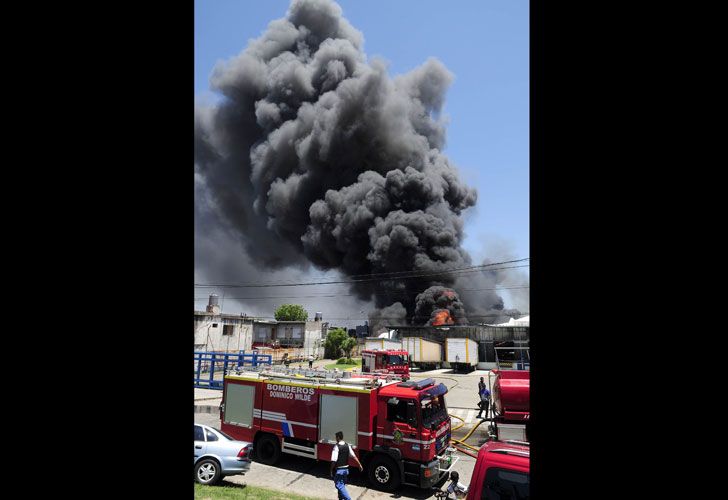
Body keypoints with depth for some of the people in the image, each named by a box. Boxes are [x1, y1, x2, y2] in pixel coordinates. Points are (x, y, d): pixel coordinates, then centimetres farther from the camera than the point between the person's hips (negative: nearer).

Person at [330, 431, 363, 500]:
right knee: (342, 484, 21)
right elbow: (354, 456, 2)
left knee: (339, 485, 1)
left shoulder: (336, 447, -19)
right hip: (346, 469, 7)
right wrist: (360, 465, 9)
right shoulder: (347, 446, 1)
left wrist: (331, 470, -10)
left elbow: (334, 460, -21)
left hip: (338, 470, -7)